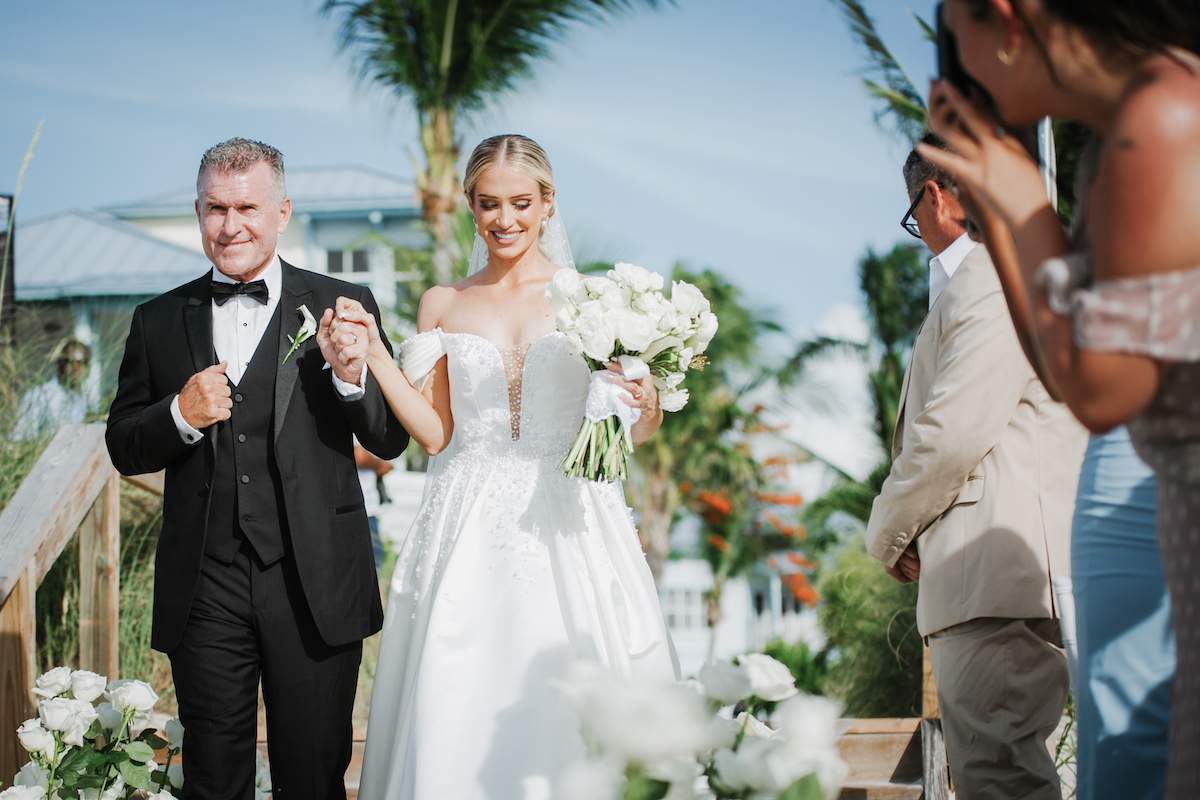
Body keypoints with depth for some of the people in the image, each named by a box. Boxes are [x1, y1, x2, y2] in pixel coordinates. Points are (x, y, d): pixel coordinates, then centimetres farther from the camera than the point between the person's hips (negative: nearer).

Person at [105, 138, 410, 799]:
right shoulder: (159, 322, 7)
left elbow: (391, 440, -2)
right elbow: (123, 449, 10)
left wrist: (352, 373, -21)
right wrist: (179, 416, -11)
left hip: (315, 590, -1)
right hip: (204, 590, 2)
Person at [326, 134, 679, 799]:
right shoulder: (443, 306, 10)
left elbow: (634, 432, 5)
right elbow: (434, 433, 6)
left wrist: (648, 401, -17)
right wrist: (373, 355, -2)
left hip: (569, 525, -1)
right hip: (471, 529, 1)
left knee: (572, 712, -3)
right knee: (461, 714, -1)